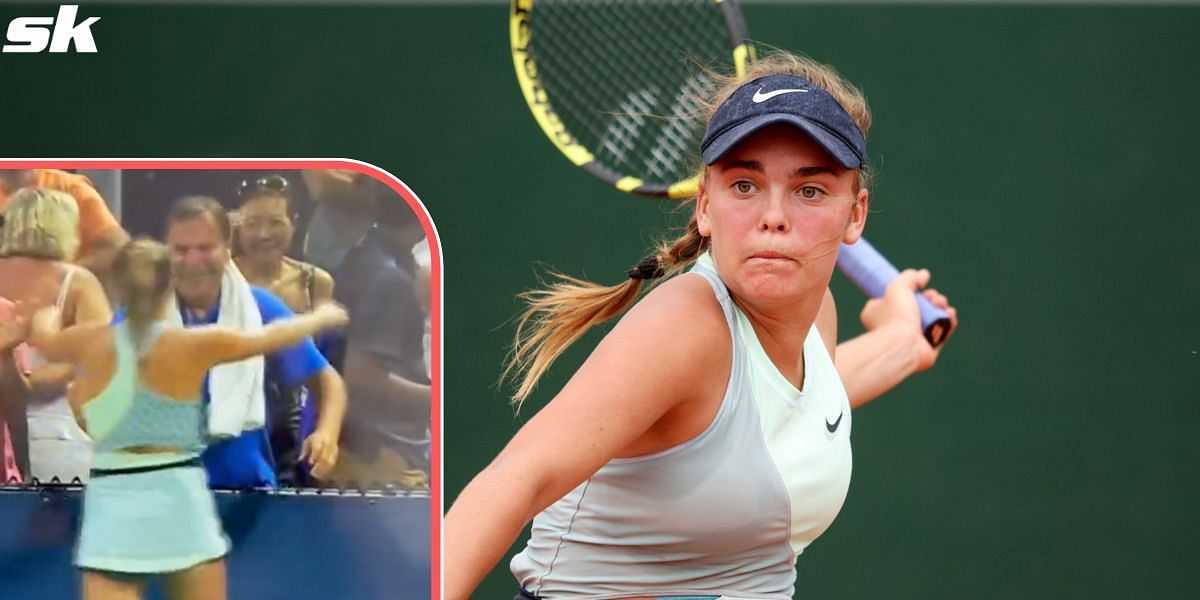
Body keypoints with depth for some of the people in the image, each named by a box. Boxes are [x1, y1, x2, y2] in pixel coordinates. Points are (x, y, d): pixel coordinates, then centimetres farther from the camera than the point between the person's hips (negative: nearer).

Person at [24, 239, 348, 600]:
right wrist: (322, 317, 33)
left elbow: (43, 337, 24)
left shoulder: (92, 344, 1)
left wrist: (49, 313, 48)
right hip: (179, 496, 0)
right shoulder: (192, 345, -1)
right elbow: (270, 337, 13)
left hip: (113, 500, 0)